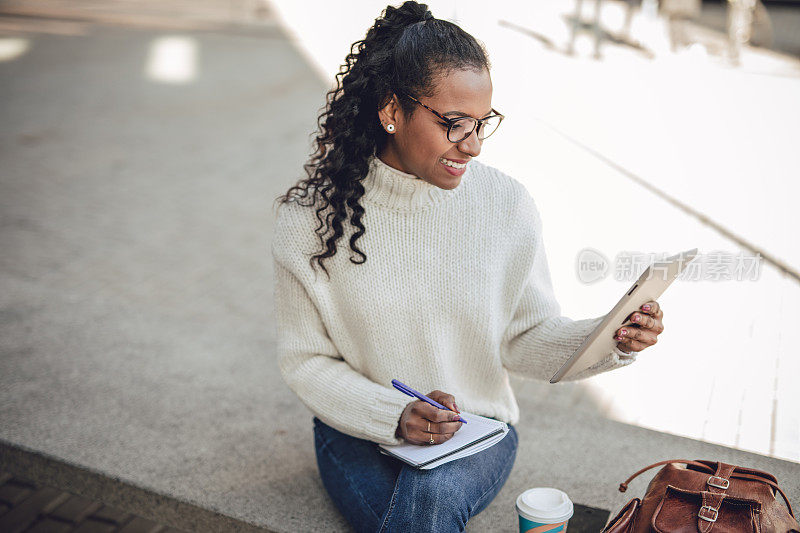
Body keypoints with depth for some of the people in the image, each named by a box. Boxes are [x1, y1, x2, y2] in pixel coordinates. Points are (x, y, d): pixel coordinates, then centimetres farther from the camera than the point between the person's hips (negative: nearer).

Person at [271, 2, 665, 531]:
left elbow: (527, 337, -1)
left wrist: (611, 339, -20)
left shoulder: (506, 204, -8)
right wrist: (395, 416, -19)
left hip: (479, 431, 1)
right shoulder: (314, 215, -11)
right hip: (360, 433, 0)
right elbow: (305, 360, -5)